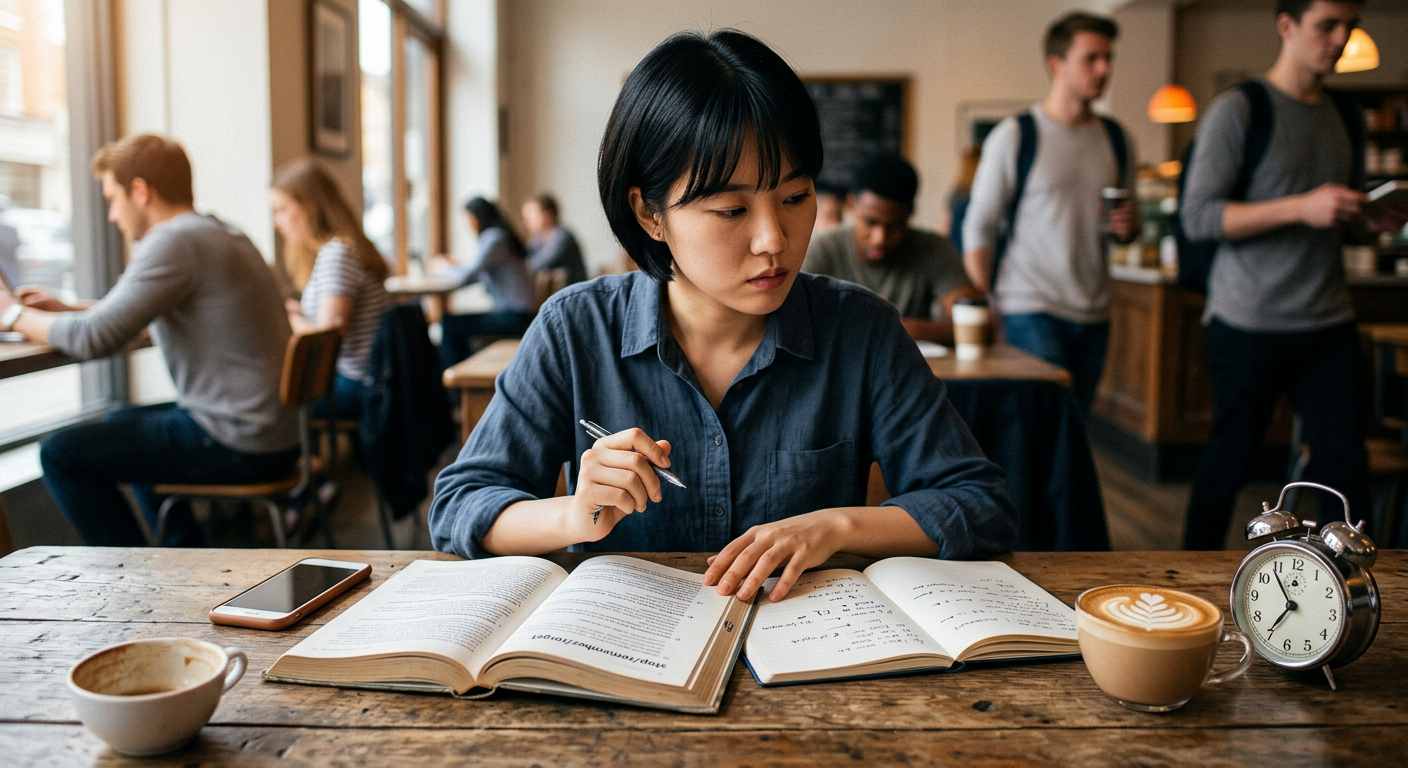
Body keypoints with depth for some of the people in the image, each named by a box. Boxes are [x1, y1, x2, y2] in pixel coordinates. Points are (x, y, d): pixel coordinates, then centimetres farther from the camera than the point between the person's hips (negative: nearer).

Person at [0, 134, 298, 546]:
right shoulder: (219, 232, 13)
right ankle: (187, 552, 34)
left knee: (61, 453, -2)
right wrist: (67, 308, 20)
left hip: (240, 445, -10)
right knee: (120, 423, 31)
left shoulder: (173, 241, -17)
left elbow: (94, 339, -20)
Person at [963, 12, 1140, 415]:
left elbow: (1126, 222, 23)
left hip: (1094, 313, 6)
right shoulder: (1015, 136, -4)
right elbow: (978, 228, -4)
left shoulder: (1115, 139, 12)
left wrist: (1129, 227, -3)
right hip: (1030, 308, -5)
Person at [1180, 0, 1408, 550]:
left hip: (1329, 324, 6)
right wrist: (1300, 207, -23)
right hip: (1249, 324, -5)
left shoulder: (1344, 117, 14)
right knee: (1230, 461, 6)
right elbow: (1198, 216, -14)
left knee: (1345, 464, 1)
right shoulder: (1239, 109, -6)